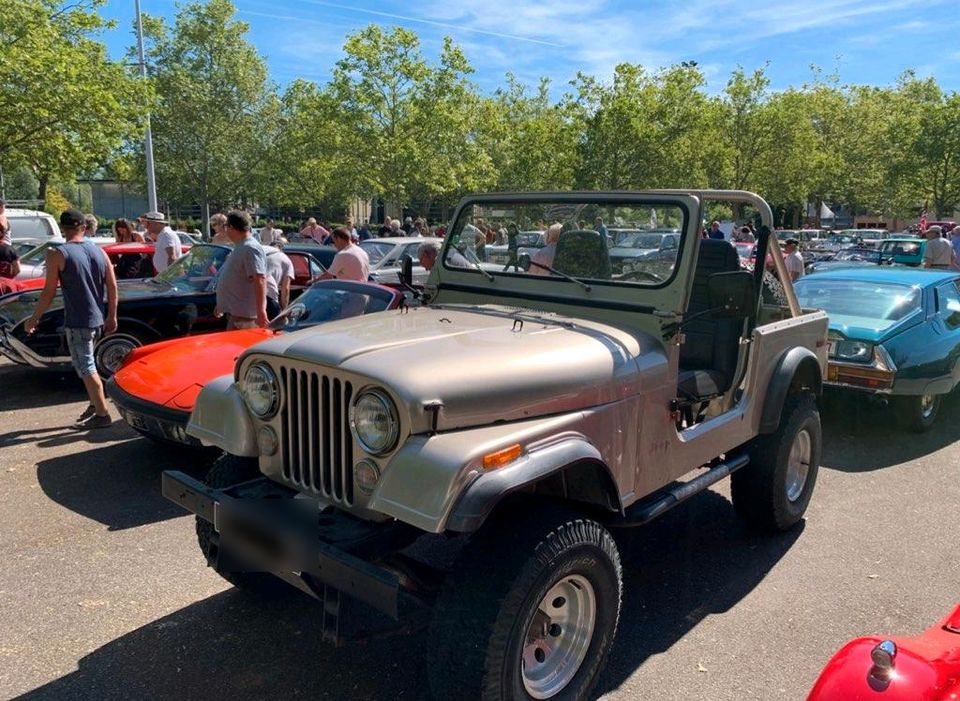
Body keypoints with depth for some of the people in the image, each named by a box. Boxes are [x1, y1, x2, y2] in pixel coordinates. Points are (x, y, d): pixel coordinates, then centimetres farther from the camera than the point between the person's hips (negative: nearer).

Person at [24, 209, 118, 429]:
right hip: (98, 320, 6)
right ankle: (95, 404, 24)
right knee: (86, 365, 21)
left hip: (76, 322, -6)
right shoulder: (99, 251, 4)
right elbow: (112, 286, 5)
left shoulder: (57, 255, -11)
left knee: (86, 368, 1)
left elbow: (49, 292, -11)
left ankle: (102, 414, 4)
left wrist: (34, 319, 1)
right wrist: (112, 316, 14)